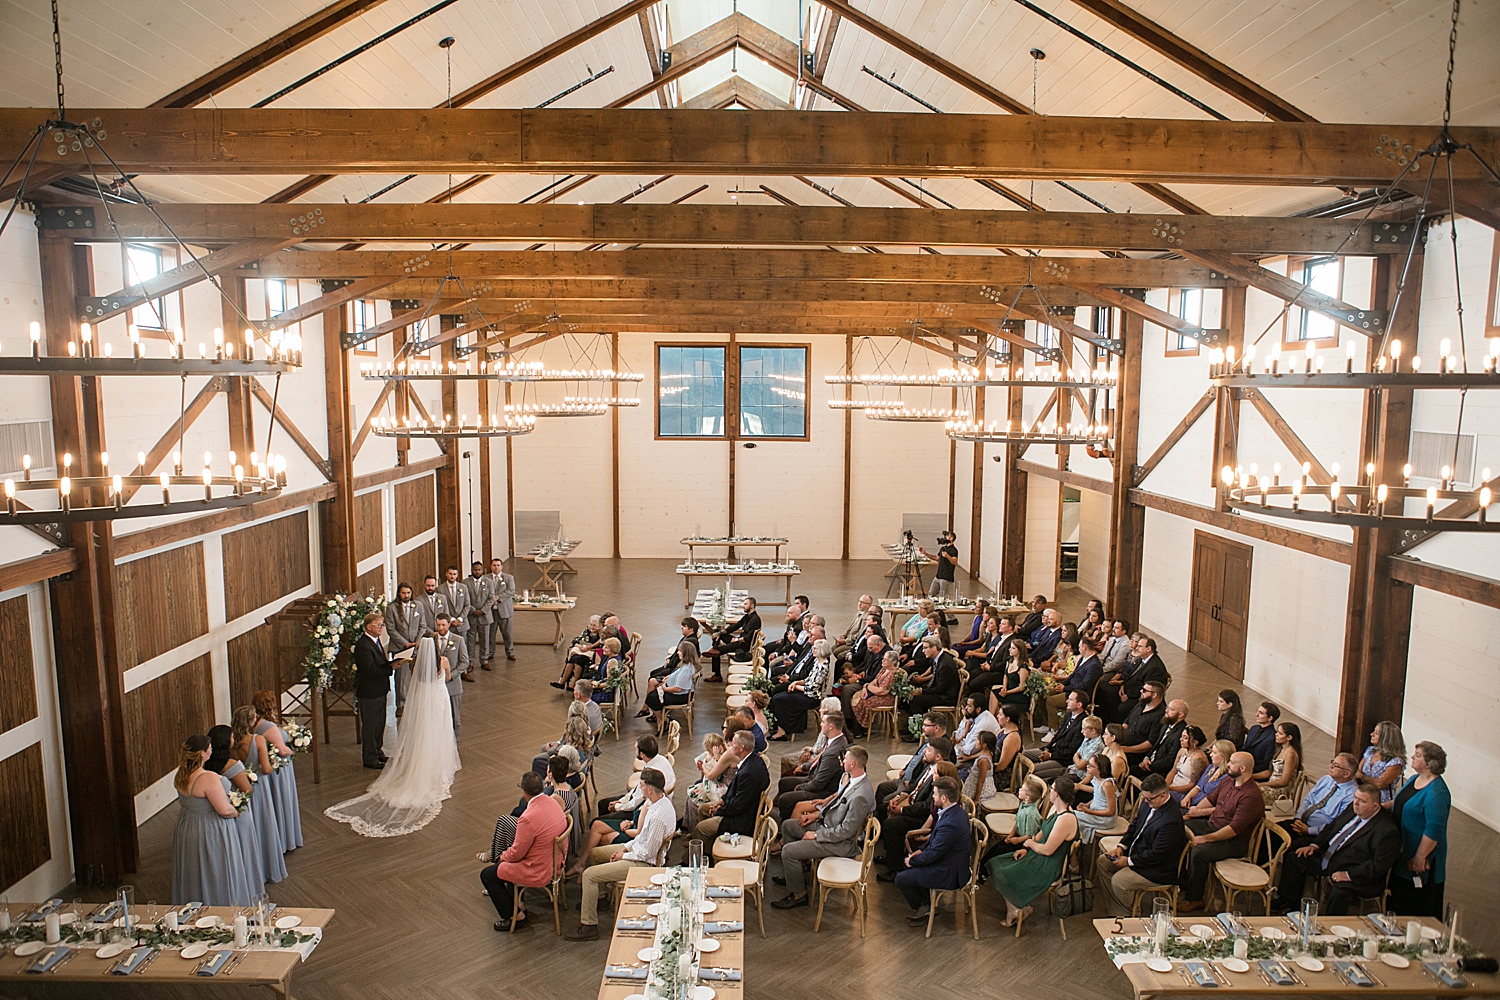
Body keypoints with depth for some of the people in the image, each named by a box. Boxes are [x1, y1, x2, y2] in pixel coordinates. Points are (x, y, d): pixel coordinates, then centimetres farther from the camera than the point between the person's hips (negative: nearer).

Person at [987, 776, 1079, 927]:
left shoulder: (1065, 820, -30)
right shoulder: (1055, 808, 1)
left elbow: (1047, 850, -26)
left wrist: (1030, 843, -8)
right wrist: (1026, 848, 2)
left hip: (1050, 866, -10)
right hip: (1037, 853, 10)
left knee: (1004, 875, -13)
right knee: (995, 864, 2)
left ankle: (1018, 909, 10)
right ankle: (1012, 911, 6)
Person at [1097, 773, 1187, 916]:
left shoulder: (1171, 821, -32)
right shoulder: (1148, 803, -4)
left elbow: (1156, 855, -27)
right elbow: (1135, 825, 12)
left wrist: (1129, 861, -19)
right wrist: (1121, 846, 0)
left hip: (1158, 869, -10)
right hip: (1137, 851, 10)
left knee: (1118, 880, -22)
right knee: (1103, 862, 6)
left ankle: (1126, 916, 5)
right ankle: (1113, 911, 12)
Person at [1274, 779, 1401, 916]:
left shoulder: (1387, 830, -21)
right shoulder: (1352, 809, 4)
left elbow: (1380, 865, -23)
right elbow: (1332, 826, 18)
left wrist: (1348, 875, -25)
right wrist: (1314, 845, 7)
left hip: (1355, 875, -9)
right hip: (1328, 857, 9)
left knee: (1339, 892, -36)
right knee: (1294, 858, 6)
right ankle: (1287, 901, 16)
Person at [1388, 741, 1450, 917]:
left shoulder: (1436, 792, -25)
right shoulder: (1415, 779, 4)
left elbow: (1433, 831, -25)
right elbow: (1399, 802, 21)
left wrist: (1420, 858, -22)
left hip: (1421, 856, -9)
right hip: (1402, 850, 9)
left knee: (1421, 907, 7)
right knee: (1399, 898, 22)